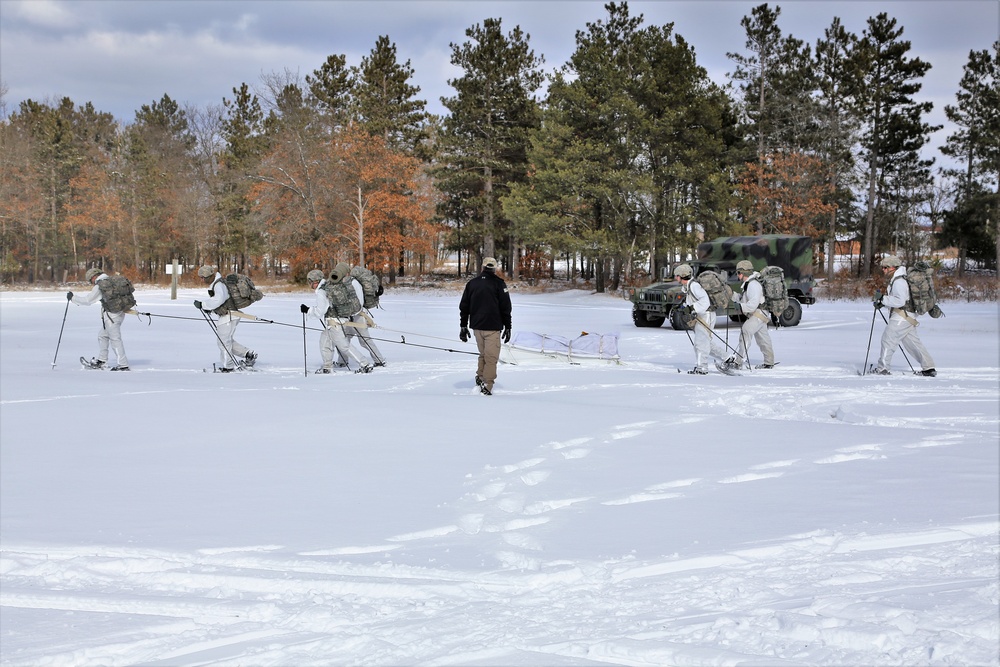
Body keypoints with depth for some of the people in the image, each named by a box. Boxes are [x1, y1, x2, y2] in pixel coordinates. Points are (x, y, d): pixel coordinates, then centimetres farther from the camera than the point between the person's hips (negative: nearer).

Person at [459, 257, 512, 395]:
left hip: (476, 326, 5)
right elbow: (506, 307, -5)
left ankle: (480, 377, 14)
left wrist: (463, 326, 18)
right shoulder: (498, 283, -4)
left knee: (483, 354, 22)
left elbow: (464, 306, 12)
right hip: (493, 327, -5)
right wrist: (507, 327, 2)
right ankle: (487, 386, -5)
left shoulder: (471, 283, 9)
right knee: (491, 357, -1)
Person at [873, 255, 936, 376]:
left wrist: (883, 299, -20)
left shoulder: (899, 281, -17)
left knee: (888, 339, -7)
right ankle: (928, 368, 13)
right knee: (913, 342, 12)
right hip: (908, 317, 11)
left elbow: (900, 301, -26)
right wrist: (881, 302, 11)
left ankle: (882, 368, -4)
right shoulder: (895, 280, 16)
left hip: (903, 317, -11)